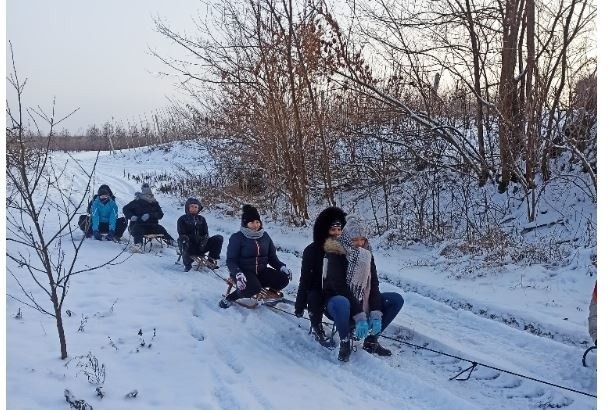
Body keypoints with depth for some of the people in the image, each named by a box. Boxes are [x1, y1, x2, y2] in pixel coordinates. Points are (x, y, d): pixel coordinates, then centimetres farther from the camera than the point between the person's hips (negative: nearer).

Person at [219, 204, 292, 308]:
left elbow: (272, 258, 11)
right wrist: (238, 274, -31)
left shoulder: (265, 236, 6)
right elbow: (231, 260, -11)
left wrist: (282, 267, -8)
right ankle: (229, 298, -11)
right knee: (252, 288, -35)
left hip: (261, 271, 4)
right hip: (244, 271, -4)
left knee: (283, 279, -20)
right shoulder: (237, 237, -8)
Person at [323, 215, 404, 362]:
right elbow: (340, 288, -25)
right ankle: (345, 343, -16)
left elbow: (374, 285, -6)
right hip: (337, 299, -6)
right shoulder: (336, 254, -18)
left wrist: (376, 315, -20)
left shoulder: (367, 254, 0)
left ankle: (371, 340, -2)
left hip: (361, 302, 6)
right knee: (341, 303, -42)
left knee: (397, 299, -8)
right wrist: (359, 317, -31)